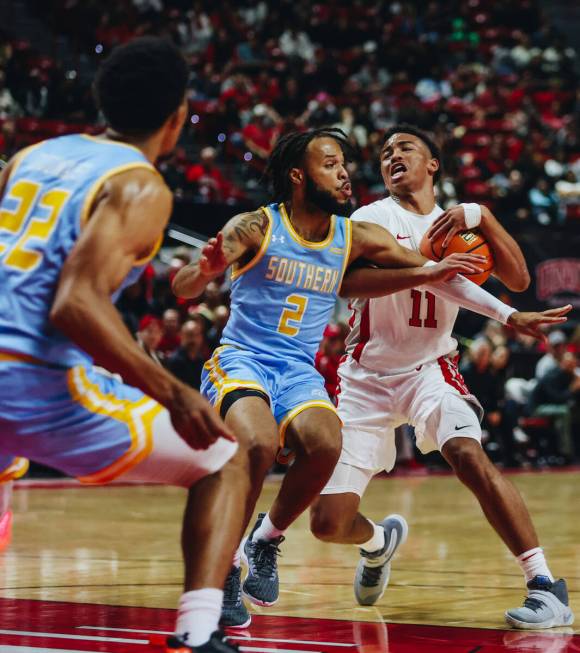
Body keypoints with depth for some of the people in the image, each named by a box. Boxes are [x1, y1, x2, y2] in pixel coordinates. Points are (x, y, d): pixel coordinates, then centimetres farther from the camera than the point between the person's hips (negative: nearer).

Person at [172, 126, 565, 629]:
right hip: (241, 360, -3)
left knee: (325, 446, -28)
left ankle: (267, 540, -2)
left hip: (299, 371, 4)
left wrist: (506, 314, 0)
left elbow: (434, 273, 8)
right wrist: (203, 271, -41)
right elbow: (183, 289, -16)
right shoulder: (255, 228, -9)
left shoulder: (357, 238, 3)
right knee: (259, 446, -33)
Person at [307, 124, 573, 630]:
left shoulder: (457, 225, 8)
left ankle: (545, 585, -26)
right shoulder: (372, 219, -1)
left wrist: (481, 217, -18)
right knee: (329, 523, -5)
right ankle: (380, 542, 33)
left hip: (429, 369, 0)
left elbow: (519, 280, -5)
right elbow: (346, 280, -22)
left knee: (469, 455, -31)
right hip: (366, 375, 0)